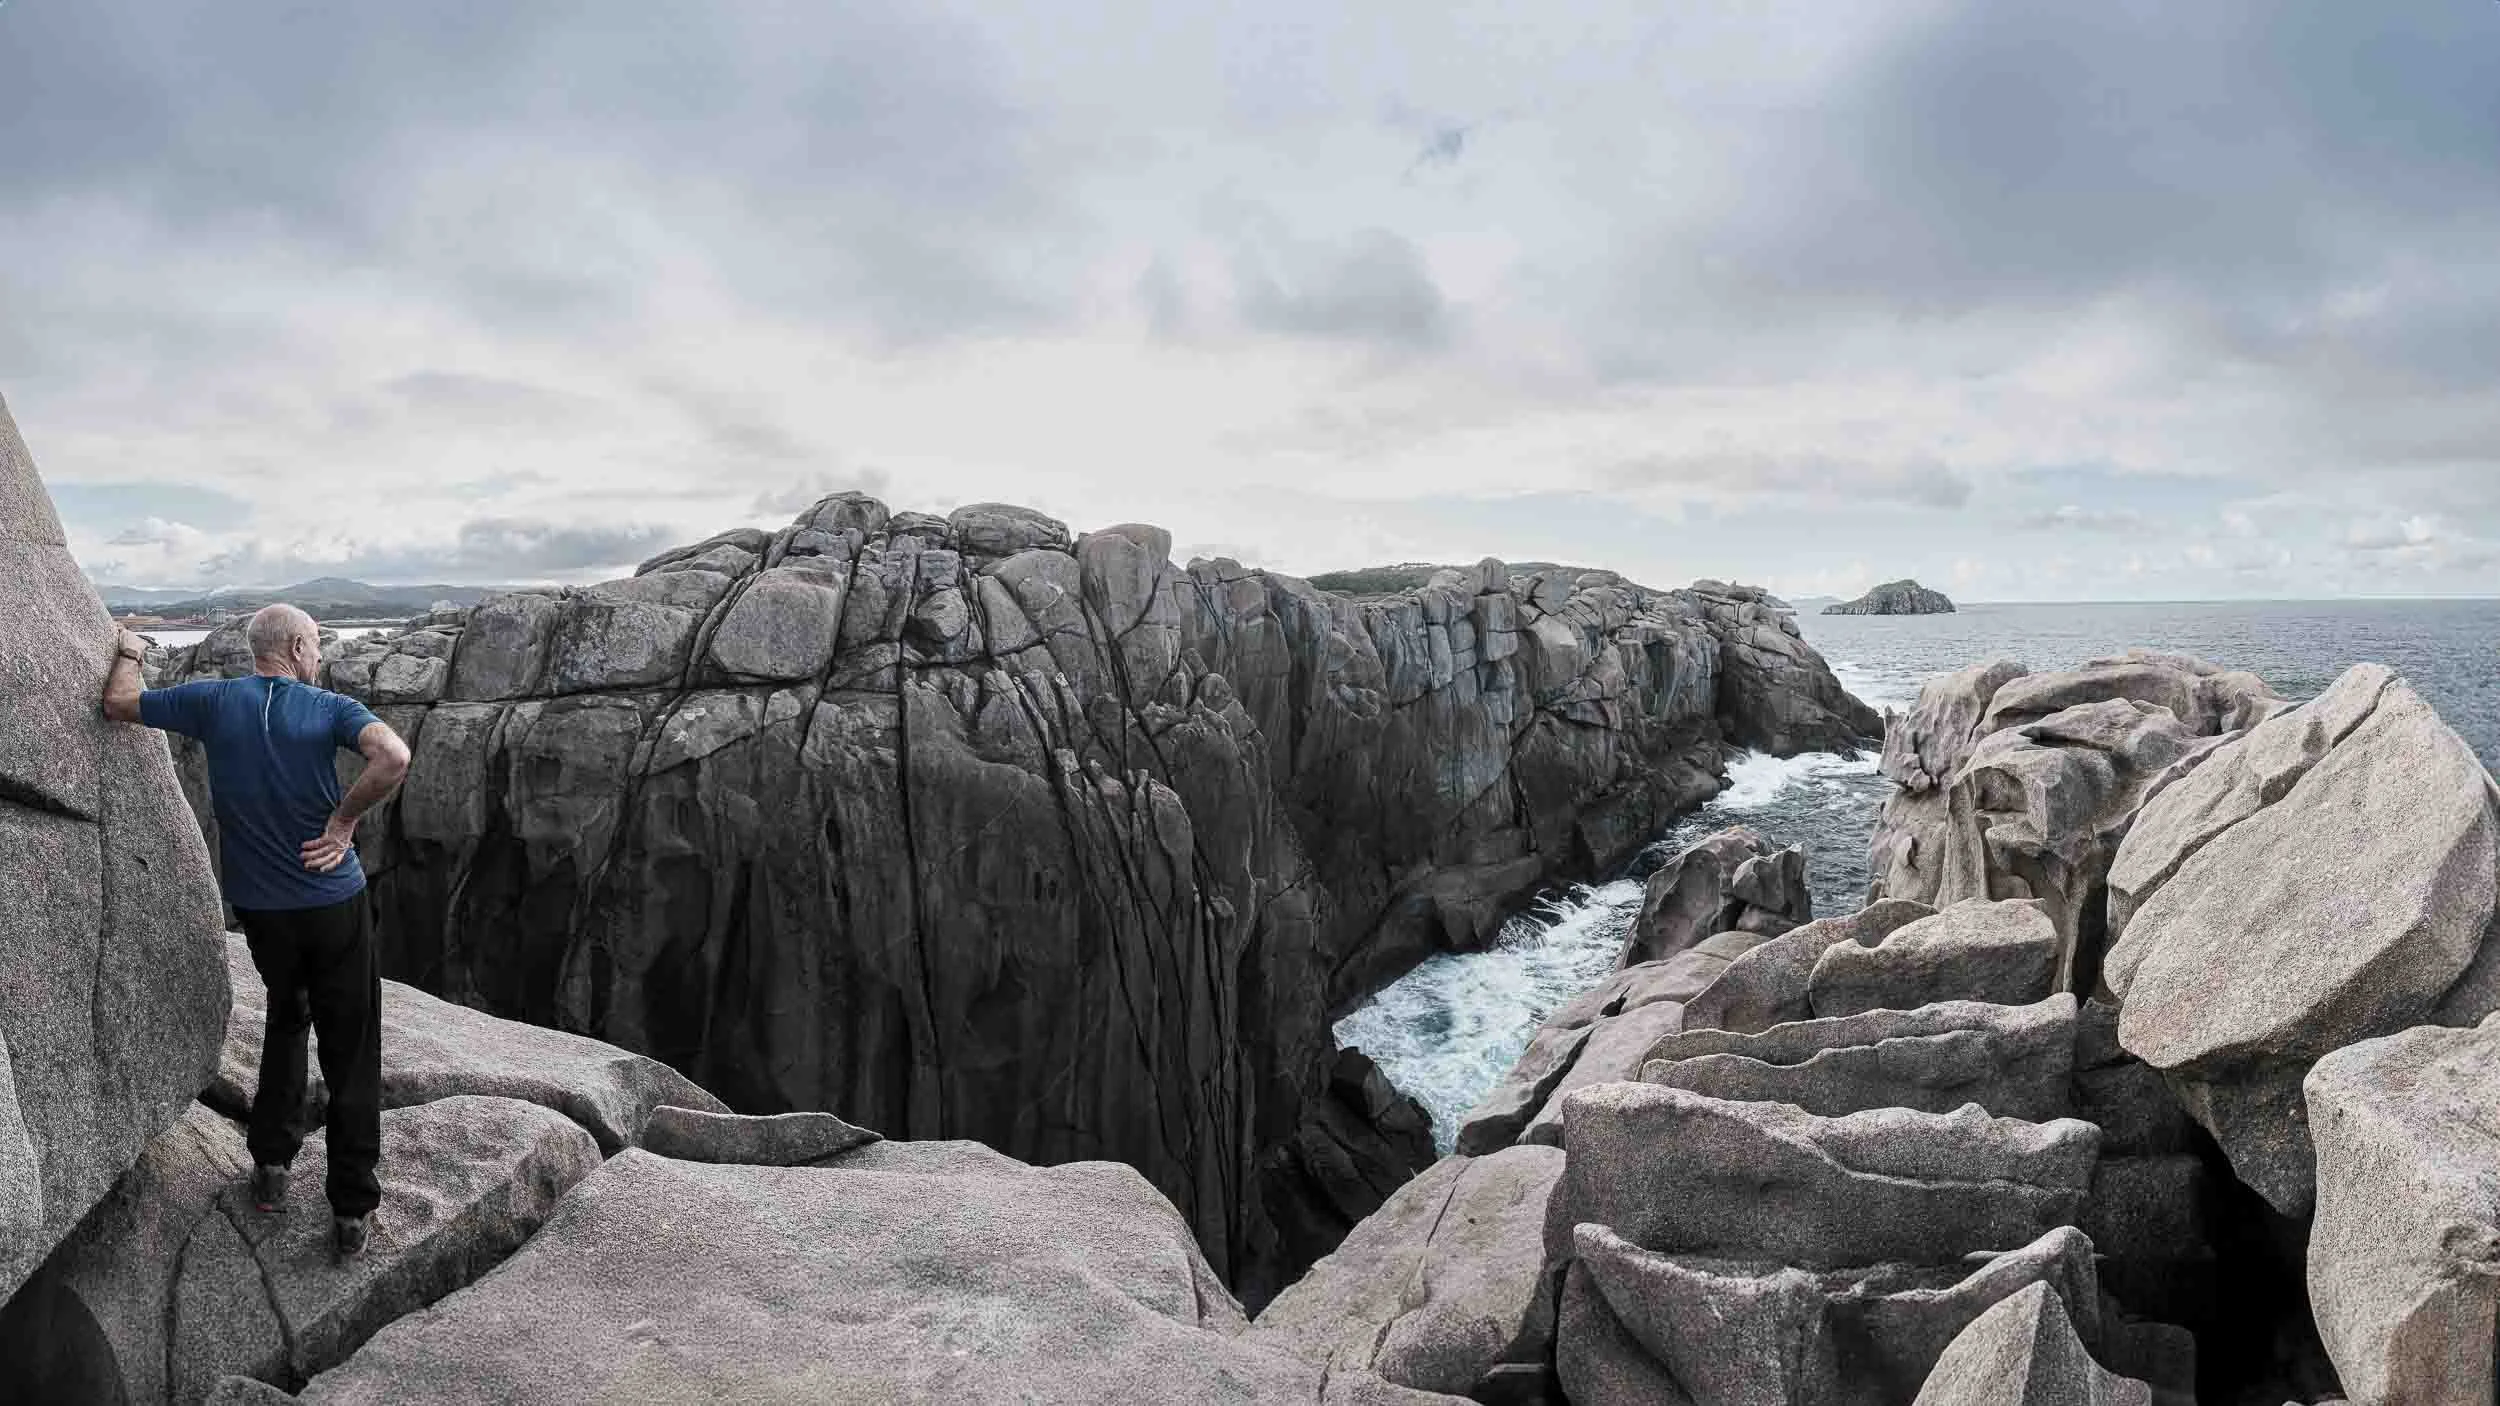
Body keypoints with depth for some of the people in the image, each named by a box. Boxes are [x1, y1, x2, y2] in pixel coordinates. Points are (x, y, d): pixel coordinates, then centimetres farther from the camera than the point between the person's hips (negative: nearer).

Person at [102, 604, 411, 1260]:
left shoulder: (215, 701, -2)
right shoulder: (329, 708, -11)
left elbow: (118, 703, 12)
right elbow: (393, 757, -29)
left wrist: (128, 650, 29)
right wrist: (345, 819, -17)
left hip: (258, 905, 4)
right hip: (333, 902, -4)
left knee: (285, 1017, 29)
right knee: (351, 1053, 4)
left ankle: (271, 1164, 30)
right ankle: (352, 1211, 7)